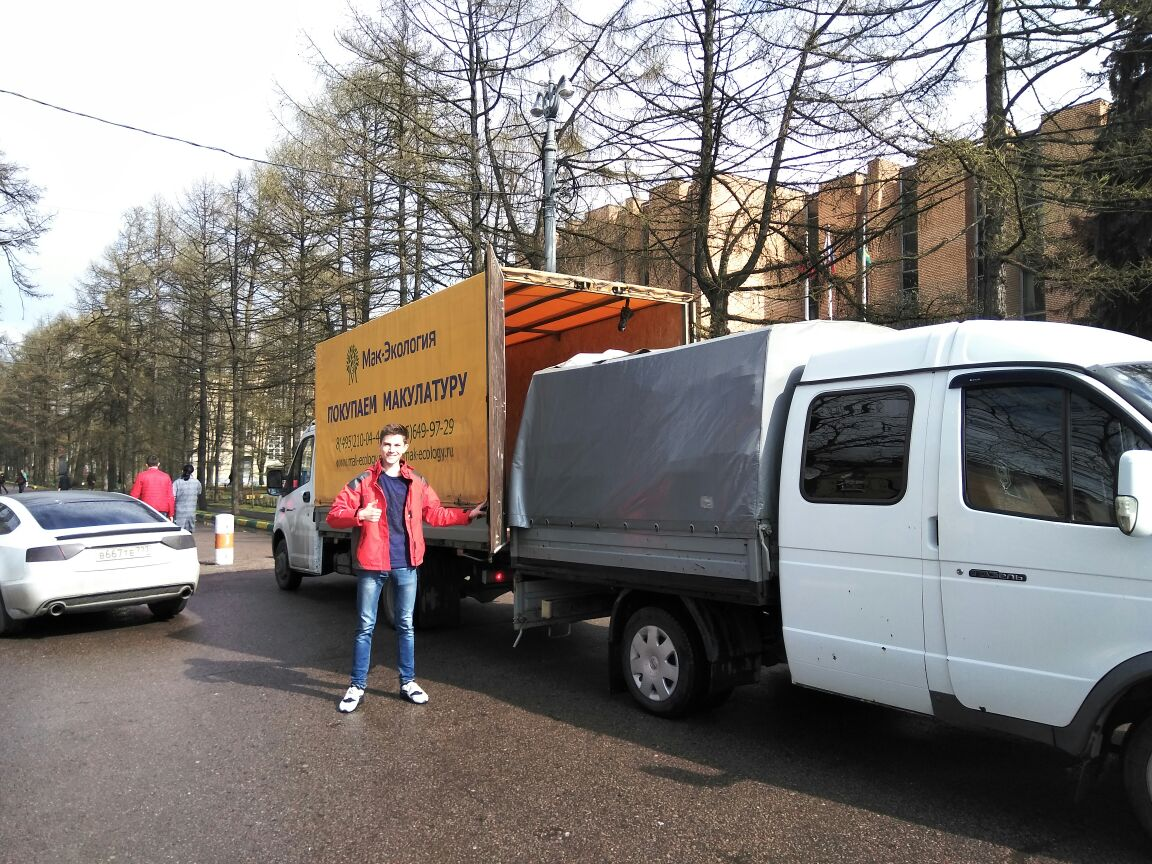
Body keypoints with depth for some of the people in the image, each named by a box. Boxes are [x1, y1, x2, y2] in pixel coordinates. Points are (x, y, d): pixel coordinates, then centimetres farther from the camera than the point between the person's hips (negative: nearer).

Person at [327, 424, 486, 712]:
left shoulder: (417, 483, 7)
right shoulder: (363, 482, -2)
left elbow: (436, 514, 15)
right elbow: (334, 515, -6)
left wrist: (468, 514, 9)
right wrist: (360, 515, -24)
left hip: (405, 566, 3)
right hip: (371, 565, -2)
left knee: (406, 625, 12)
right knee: (365, 627, 5)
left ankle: (408, 682, 24)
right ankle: (357, 686, 16)